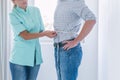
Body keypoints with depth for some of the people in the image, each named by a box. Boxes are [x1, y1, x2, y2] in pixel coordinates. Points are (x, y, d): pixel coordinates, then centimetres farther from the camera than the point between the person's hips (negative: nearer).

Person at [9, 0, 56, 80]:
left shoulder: (36, 10, 7)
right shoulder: (13, 15, -8)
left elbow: (41, 31, 9)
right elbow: (25, 36, -16)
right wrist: (45, 33, -24)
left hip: (35, 57, 4)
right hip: (20, 59, -4)